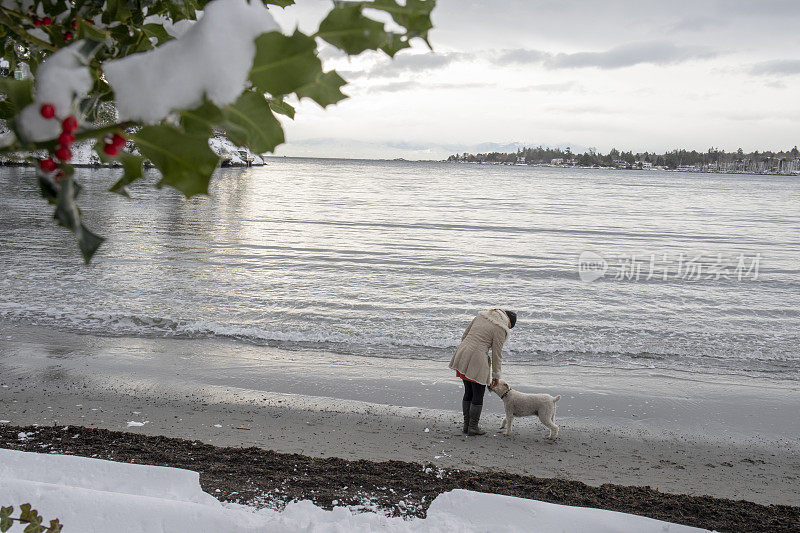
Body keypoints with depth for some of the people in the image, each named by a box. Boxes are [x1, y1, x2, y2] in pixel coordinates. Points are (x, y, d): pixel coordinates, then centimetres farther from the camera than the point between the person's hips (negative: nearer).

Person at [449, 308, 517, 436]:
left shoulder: (481, 316, 14)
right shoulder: (500, 329, -6)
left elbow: (464, 336, 18)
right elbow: (497, 354, -4)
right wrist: (496, 375, 4)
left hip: (463, 355, 7)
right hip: (477, 361, -7)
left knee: (468, 392, 18)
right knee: (478, 395, 7)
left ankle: (466, 425, 24)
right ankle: (473, 427, 14)